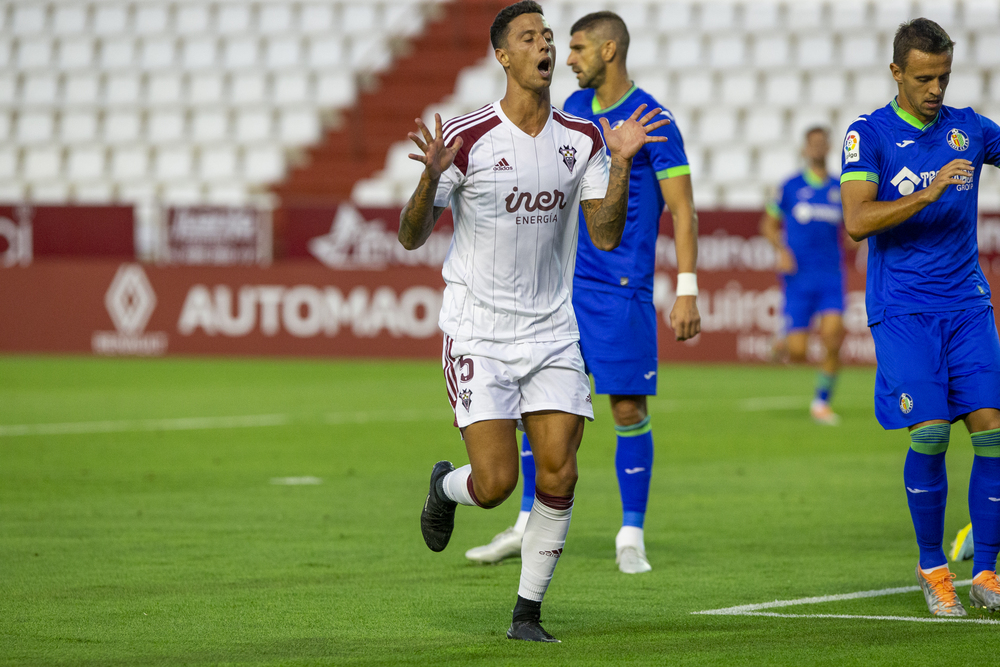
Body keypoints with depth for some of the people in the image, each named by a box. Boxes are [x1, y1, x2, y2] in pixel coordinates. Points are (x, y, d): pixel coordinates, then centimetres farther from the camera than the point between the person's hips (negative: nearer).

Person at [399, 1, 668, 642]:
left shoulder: (580, 138, 4)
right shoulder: (467, 138, -10)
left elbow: (606, 235, 4)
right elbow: (411, 236, -7)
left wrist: (620, 162, -8)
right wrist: (432, 178, -25)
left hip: (553, 331, 4)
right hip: (480, 331, -4)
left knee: (559, 477, -6)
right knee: (495, 483, -11)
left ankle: (529, 611, 11)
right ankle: (445, 486, 26)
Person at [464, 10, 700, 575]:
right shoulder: (574, 109, 10)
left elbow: (683, 209, -10)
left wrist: (687, 291, -16)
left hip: (621, 291, -6)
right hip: (564, 280, 6)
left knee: (628, 409, -3)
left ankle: (632, 538, 7)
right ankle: (529, 528, 12)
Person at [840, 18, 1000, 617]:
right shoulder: (868, 134, -2)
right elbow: (857, 221, -13)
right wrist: (928, 195, -24)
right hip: (902, 308, -4)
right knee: (930, 432, -13)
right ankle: (932, 567, 7)